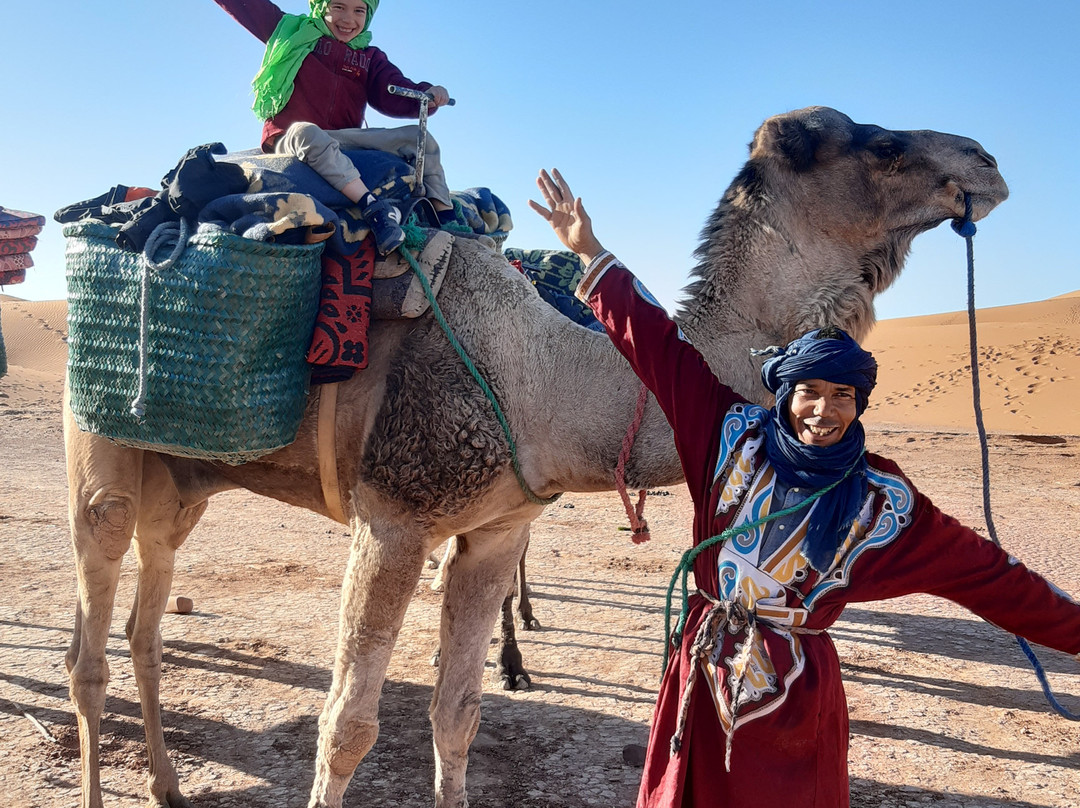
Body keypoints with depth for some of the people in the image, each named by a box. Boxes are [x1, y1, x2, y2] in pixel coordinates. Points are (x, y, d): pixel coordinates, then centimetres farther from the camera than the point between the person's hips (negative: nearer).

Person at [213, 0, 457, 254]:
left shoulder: (371, 58, 15)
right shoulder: (293, 32, 10)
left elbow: (396, 96, 0)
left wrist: (428, 94, -18)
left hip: (343, 140, 4)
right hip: (289, 138, -4)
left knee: (419, 137, -9)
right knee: (305, 132, -39)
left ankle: (446, 219, -17)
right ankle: (374, 207, -49)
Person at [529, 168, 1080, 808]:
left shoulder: (879, 496, -6)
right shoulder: (735, 434, -5)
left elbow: (978, 567, 0)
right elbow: (657, 344, -4)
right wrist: (592, 253, -3)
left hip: (797, 685, -1)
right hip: (705, 666, 1)